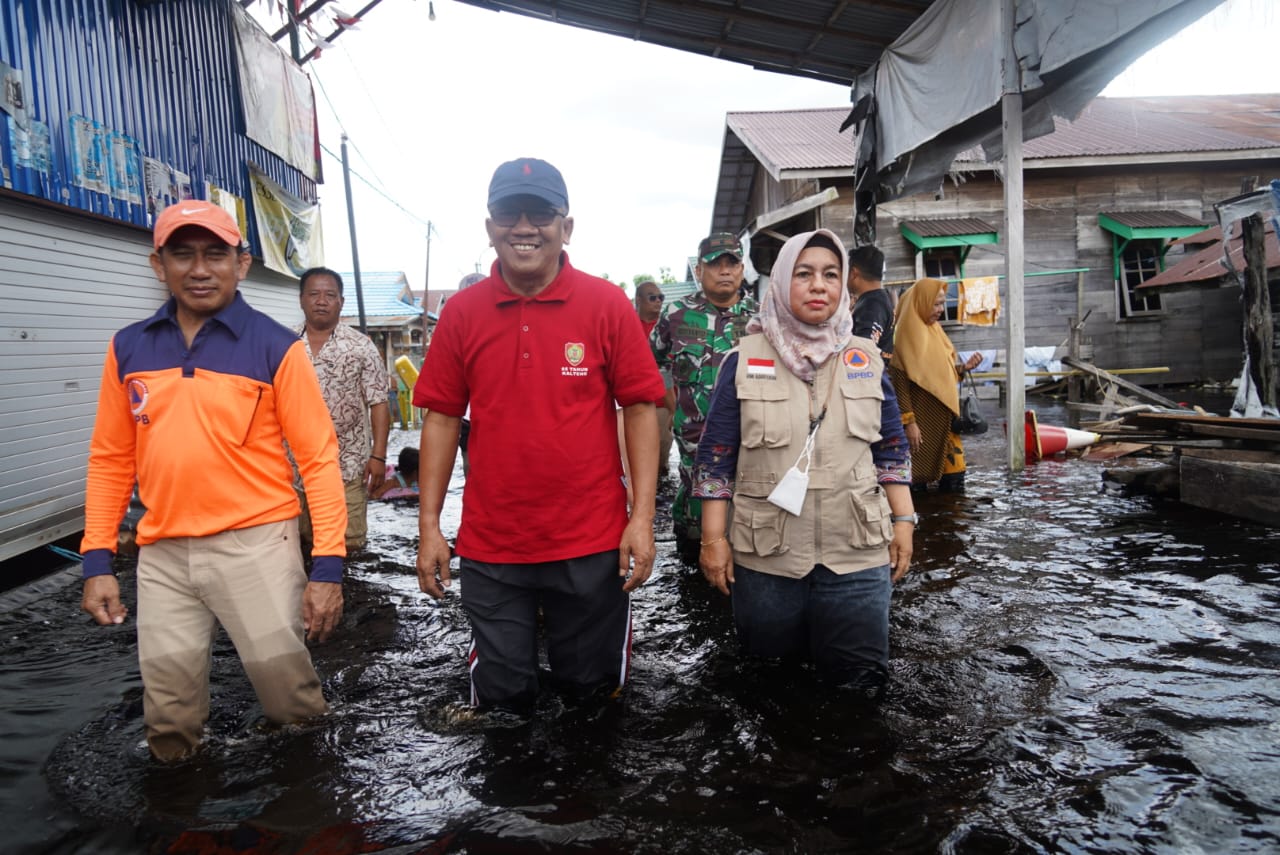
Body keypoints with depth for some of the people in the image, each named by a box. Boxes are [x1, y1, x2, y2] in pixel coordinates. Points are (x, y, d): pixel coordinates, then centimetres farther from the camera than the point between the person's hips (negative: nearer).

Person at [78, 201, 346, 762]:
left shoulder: (275, 347, -5)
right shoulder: (128, 349, 7)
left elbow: (318, 457, -6)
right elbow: (110, 459, 11)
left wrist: (327, 565, -12)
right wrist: (97, 560, 6)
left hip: (256, 545, -3)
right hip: (161, 555, 4)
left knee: (288, 691, 3)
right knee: (169, 717, 10)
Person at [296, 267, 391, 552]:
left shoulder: (361, 346, -1)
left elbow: (379, 403, -3)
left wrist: (378, 456, -10)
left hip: (348, 467, -3)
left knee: (348, 544, -2)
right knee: (297, 543, 11)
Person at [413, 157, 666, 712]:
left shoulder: (608, 304, -5)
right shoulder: (461, 312, 1)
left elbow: (640, 409, -4)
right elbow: (442, 418, 4)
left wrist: (642, 517, -8)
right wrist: (429, 524, 2)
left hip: (592, 546, -1)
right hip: (489, 547, 2)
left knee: (592, 688, 16)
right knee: (500, 697, 16)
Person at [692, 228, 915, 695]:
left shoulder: (866, 360, 5)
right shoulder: (744, 361, -2)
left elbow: (892, 450, 11)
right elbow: (715, 457, -1)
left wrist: (903, 522, 4)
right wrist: (713, 538, -5)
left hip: (857, 554, 2)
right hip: (764, 556, -1)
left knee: (861, 683, 11)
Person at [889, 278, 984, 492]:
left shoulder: (935, 330, 12)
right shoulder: (906, 334, -12)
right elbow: (900, 383, -16)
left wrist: (964, 367, 2)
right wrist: (909, 422, -19)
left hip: (944, 420, 8)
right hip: (921, 421, -8)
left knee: (954, 482, 6)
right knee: (920, 479, 0)